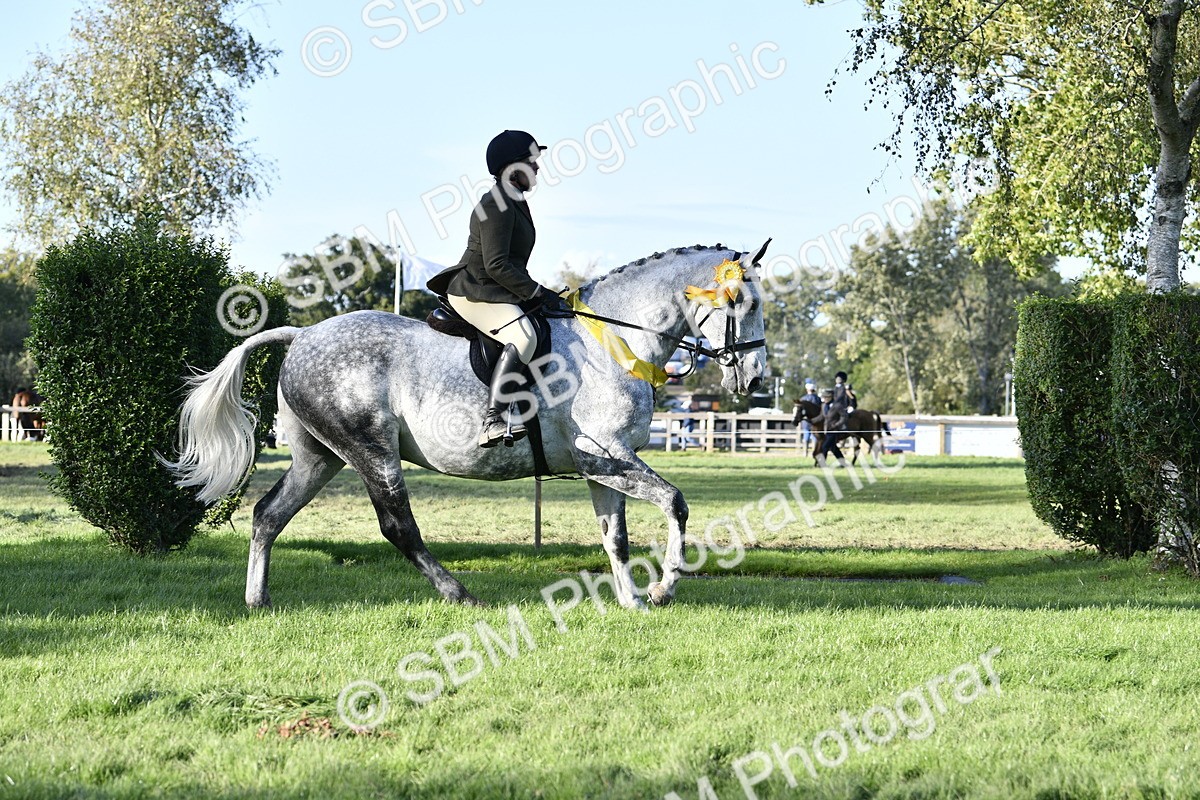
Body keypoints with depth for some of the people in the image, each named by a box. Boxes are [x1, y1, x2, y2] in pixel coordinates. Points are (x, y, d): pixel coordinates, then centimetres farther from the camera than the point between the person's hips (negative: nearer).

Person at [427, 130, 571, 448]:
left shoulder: (515, 203, 18)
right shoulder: (497, 205, -15)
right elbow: (497, 266, -22)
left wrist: (537, 293, 16)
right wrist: (539, 293, -20)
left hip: (496, 291, 11)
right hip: (473, 292, -11)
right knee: (523, 337, -33)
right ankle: (492, 421, -43)